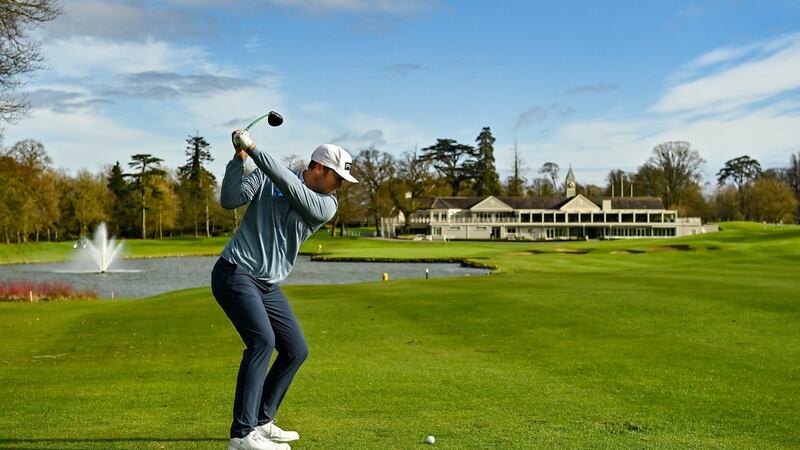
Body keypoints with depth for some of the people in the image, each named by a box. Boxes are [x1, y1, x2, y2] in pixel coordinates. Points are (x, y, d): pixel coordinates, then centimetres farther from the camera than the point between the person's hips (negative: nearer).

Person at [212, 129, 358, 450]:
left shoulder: (327, 205, 1)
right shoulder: (264, 178, -2)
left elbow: (291, 187, -16)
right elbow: (230, 200, -13)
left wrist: (254, 150, -19)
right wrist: (239, 157, -20)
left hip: (269, 286, 6)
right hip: (235, 273, -6)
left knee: (296, 351, 6)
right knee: (262, 341, -23)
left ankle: (261, 422, 19)